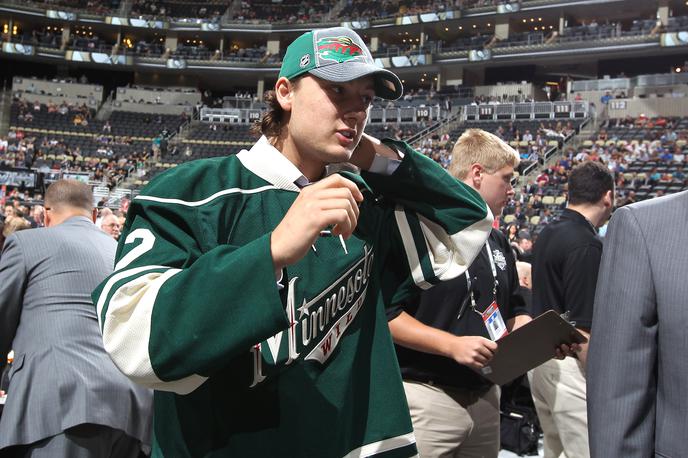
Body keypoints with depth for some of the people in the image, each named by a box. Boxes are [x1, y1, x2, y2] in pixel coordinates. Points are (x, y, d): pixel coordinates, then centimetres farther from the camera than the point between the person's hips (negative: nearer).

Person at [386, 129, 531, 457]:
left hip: (486, 397, 8)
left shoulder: (497, 242, 14)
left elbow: (513, 311, 22)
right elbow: (385, 313, -17)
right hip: (427, 396, -8)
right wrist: (452, 344, -22)